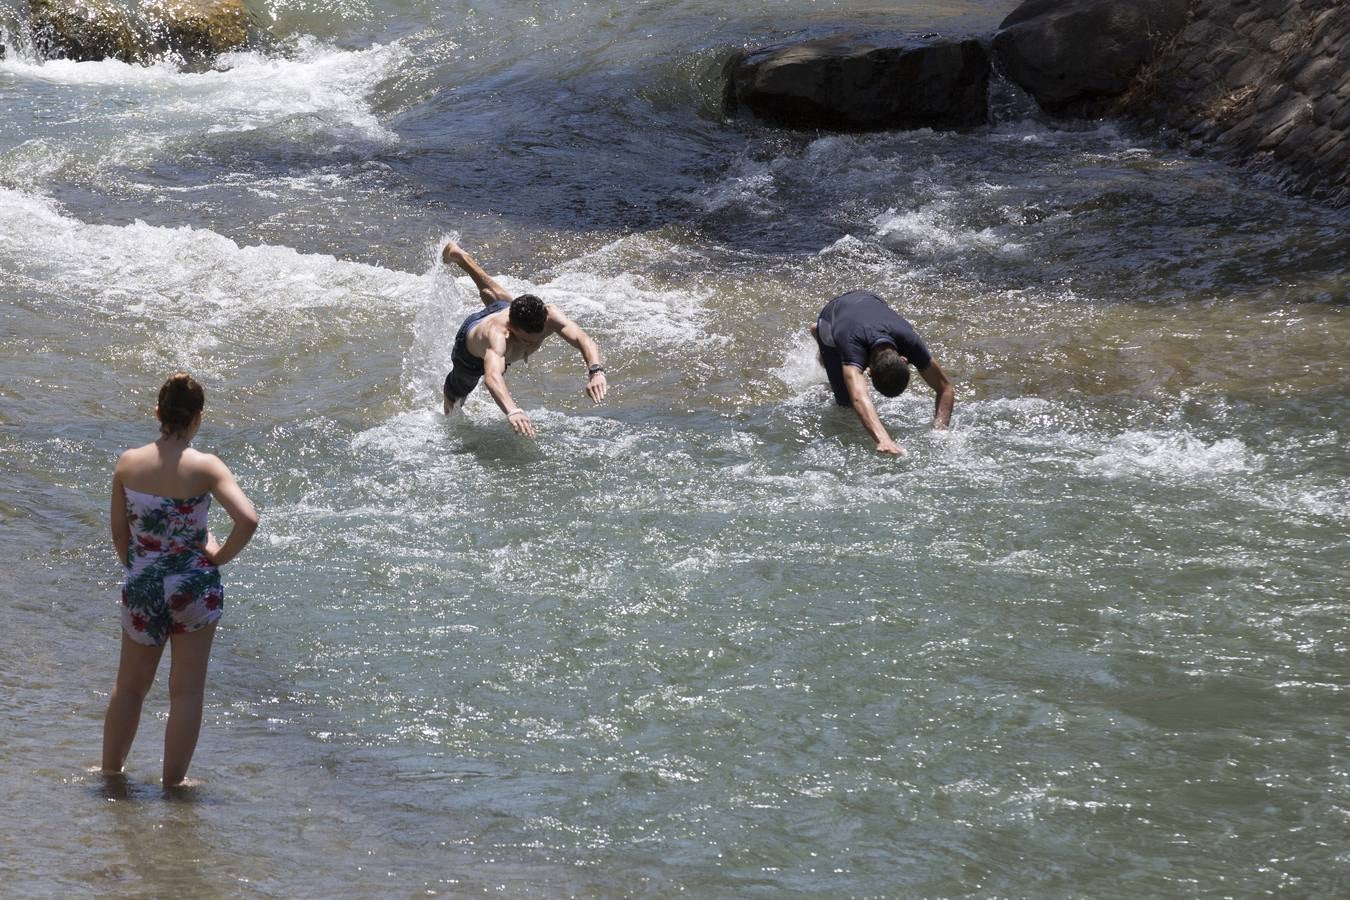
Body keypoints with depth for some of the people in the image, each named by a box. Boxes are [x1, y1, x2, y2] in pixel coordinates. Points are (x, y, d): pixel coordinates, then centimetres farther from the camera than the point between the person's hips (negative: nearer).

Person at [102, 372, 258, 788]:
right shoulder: (205, 467, -13)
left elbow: (119, 531, 3)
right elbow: (248, 519, -23)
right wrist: (220, 555, -6)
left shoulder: (128, 463, -5)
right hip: (194, 585, -3)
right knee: (187, 690, 10)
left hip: (142, 586, 3)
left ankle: (111, 769, 31)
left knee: (130, 686, 20)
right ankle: (173, 780, 14)